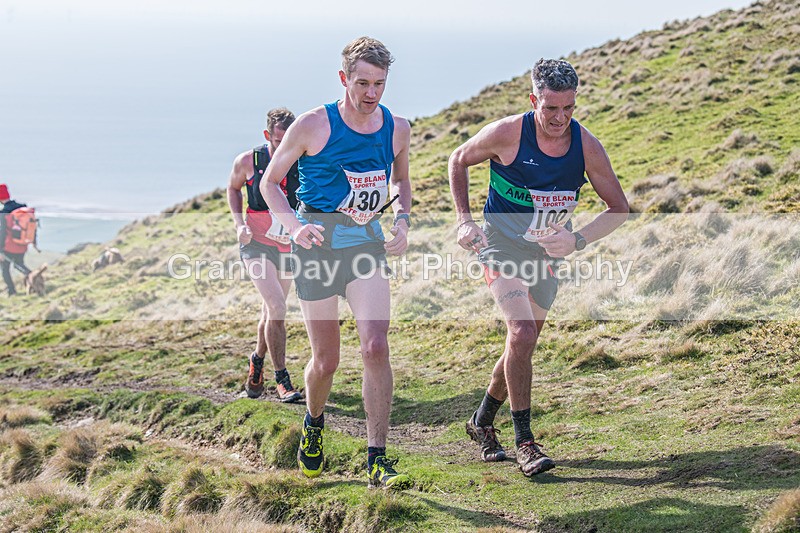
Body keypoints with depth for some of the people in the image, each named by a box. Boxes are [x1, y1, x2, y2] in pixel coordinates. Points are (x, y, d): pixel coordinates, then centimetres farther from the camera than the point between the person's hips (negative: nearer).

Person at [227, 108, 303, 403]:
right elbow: (233, 188, 10)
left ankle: (257, 360, 42)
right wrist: (239, 223, -4)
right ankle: (282, 379, -11)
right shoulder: (248, 162, -9)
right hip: (256, 244, -3)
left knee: (272, 312, 15)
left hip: (289, 247, 3)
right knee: (276, 307, -19)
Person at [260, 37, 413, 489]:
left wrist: (403, 220, 2)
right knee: (326, 361, 4)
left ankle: (378, 461, -11)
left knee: (376, 346, -15)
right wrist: (295, 226, -17)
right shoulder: (314, 126, -11)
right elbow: (270, 181, -1)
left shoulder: (397, 128, 1)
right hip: (319, 243, -2)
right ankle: (314, 424, 37)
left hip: (367, 243, 2)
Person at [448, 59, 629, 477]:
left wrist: (577, 240, -20)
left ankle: (482, 422, 35)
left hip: (546, 253, 4)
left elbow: (619, 208, -6)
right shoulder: (506, 134, -20)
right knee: (522, 332, -22)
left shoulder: (586, 146, -13)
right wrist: (464, 219, -9)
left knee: (524, 343, 13)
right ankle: (525, 442, -14)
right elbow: (458, 161, -1)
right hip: (501, 244, -4)